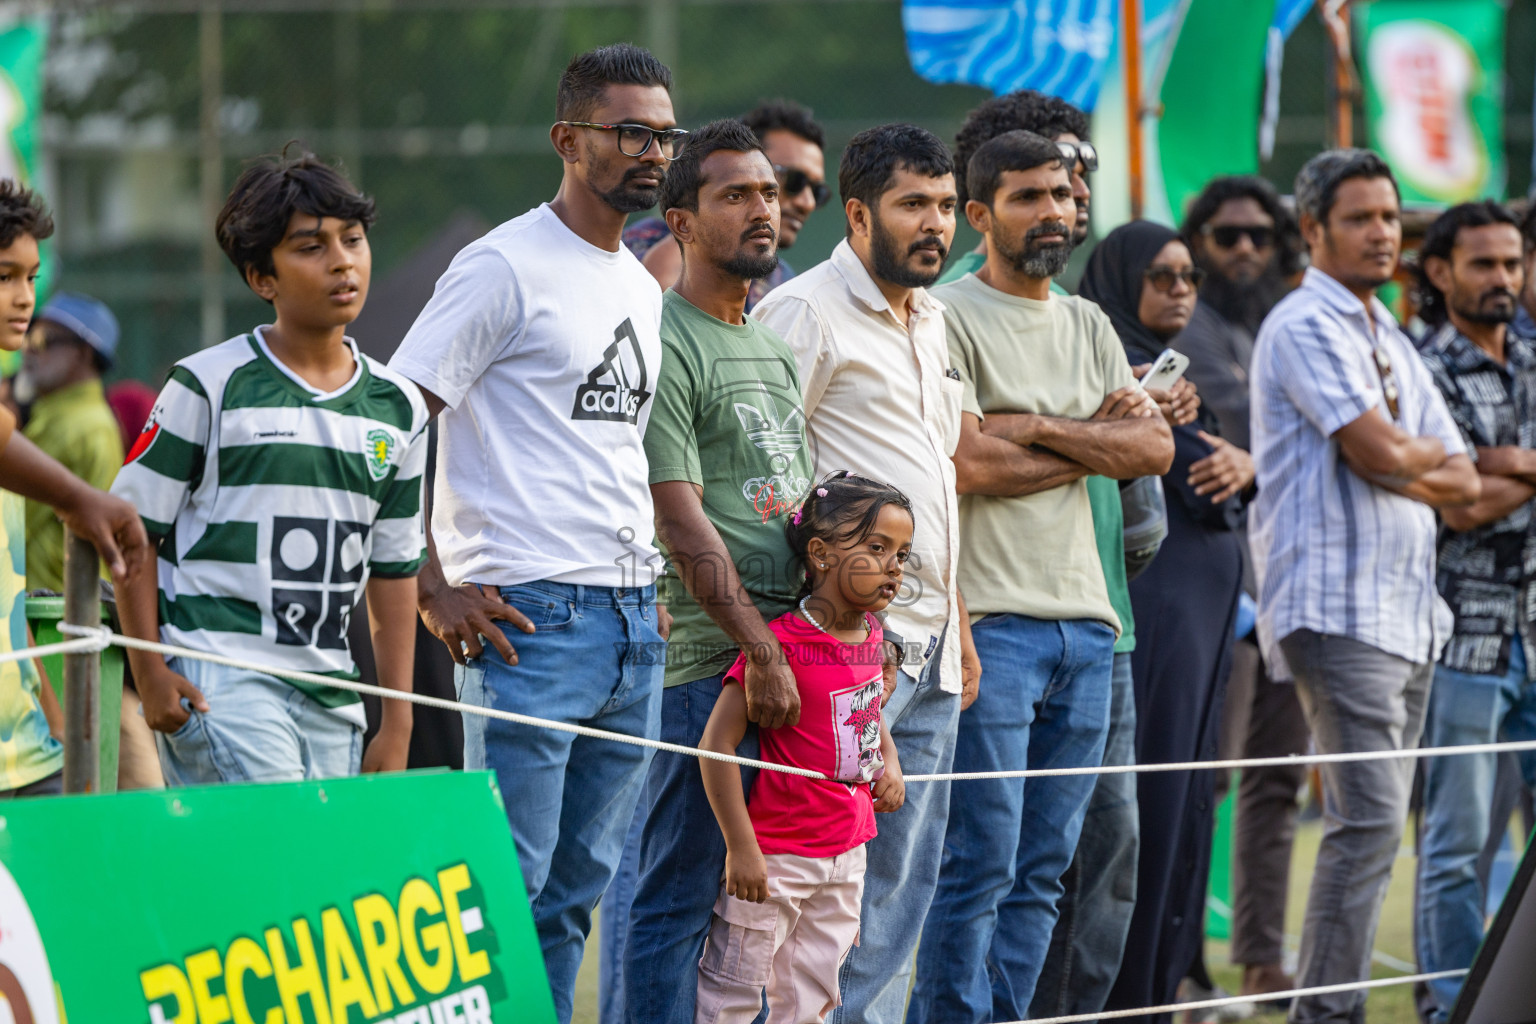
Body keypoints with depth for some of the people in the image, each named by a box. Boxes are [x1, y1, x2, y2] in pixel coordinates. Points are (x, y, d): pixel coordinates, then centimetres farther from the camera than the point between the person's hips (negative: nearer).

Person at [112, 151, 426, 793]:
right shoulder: (212, 385, -3)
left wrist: (397, 723, 13)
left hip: (332, 693, 6)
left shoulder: (398, 407, 12)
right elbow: (133, 528, 0)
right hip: (220, 681, -6)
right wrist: (149, 672, -7)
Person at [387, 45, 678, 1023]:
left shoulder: (643, 286, 18)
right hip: (532, 614, -8)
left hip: (635, 622, 8)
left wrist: (649, 589, 17)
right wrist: (435, 590, -15)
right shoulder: (507, 266, -8)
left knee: (581, 885, 10)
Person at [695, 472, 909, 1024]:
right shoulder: (780, 642, -19)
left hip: (846, 853, 8)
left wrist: (889, 761, 7)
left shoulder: (871, 636, 5)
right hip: (777, 853, -8)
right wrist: (741, 847, -21)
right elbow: (717, 744, -20)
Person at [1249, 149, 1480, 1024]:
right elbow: (1379, 452, -19)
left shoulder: (1392, 343, 20)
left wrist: (1400, 464, -4)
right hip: (1338, 608, -9)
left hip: (1408, 614, 9)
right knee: (1370, 822, -15)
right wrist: (1428, 454, 3)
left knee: (1371, 823, 8)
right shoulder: (1309, 326, -7)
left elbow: (1463, 482, 15)